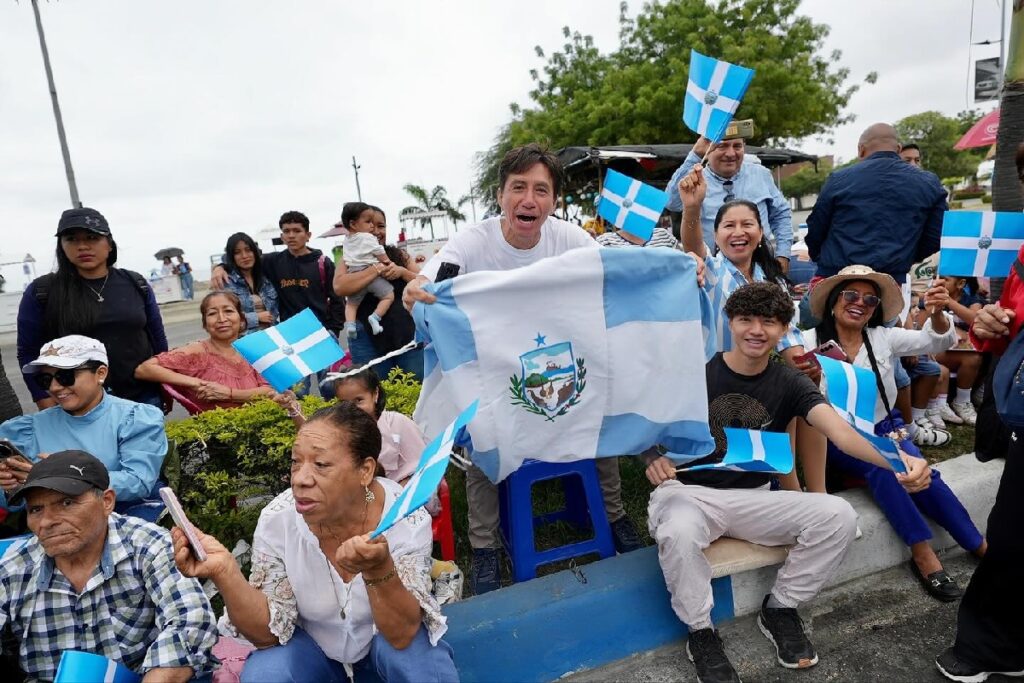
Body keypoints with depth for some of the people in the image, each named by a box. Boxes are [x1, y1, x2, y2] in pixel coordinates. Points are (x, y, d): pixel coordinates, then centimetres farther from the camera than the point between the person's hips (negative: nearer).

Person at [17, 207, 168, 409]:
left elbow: (158, 339, 8)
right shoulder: (41, 291, -3)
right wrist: (50, 411, -3)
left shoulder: (136, 284, 3)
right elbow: (29, 354, 0)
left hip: (143, 397, 2)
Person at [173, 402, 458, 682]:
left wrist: (379, 570, -48)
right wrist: (225, 572, -35)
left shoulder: (407, 518, -28)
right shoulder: (277, 519, -22)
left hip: (387, 640, -1)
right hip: (313, 644, 2)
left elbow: (403, 634, -29)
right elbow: (269, 632, -17)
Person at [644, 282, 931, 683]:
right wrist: (653, 455, -27)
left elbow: (839, 429, -17)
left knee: (838, 515, -19)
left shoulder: (789, 384, 0)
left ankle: (779, 610, 7)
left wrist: (897, 461, -36)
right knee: (679, 532, -38)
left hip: (754, 498, 4)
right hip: (690, 492, -3)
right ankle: (700, 632, -5)